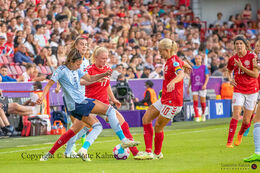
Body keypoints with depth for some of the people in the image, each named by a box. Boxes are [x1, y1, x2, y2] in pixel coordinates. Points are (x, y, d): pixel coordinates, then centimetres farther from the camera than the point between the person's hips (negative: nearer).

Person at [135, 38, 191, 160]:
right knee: (146, 119, 5)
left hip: (172, 101, -10)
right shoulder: (170, 61, 11)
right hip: (165, 99, 10)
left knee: (158, 126, -2)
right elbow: (183, 63, 31)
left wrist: (173, 81, -58)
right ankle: (148, 152, 4)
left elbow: (181, 74, -38)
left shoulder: (174, 61, -18)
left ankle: (157, 153, 17)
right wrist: (188, 66, 54)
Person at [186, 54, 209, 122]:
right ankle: (197, 116, -6)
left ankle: (203, 114, 26)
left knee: (203, 102, 0)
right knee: (195, 101, -9)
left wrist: (205, 84, -15)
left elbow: (207, 77, 0)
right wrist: (188, 87, 14)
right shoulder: (192, 68, 11)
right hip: (194, 87, 2)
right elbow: (191, 79, 17)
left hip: (202, 87, -2)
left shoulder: (204, 67, 4)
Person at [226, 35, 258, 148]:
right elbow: (229, 71, 22)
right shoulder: (232, 59, 1)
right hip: (238, 90, 1)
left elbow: (256, 75, -16)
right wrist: (230, 79, 0)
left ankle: (240, 134, 36)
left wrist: (242, 67, -21)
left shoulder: (252, 57, -10)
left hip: (252, 90, -1)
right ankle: (229, 142, -17)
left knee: (246, 120, 3)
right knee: (236, 114, -18)